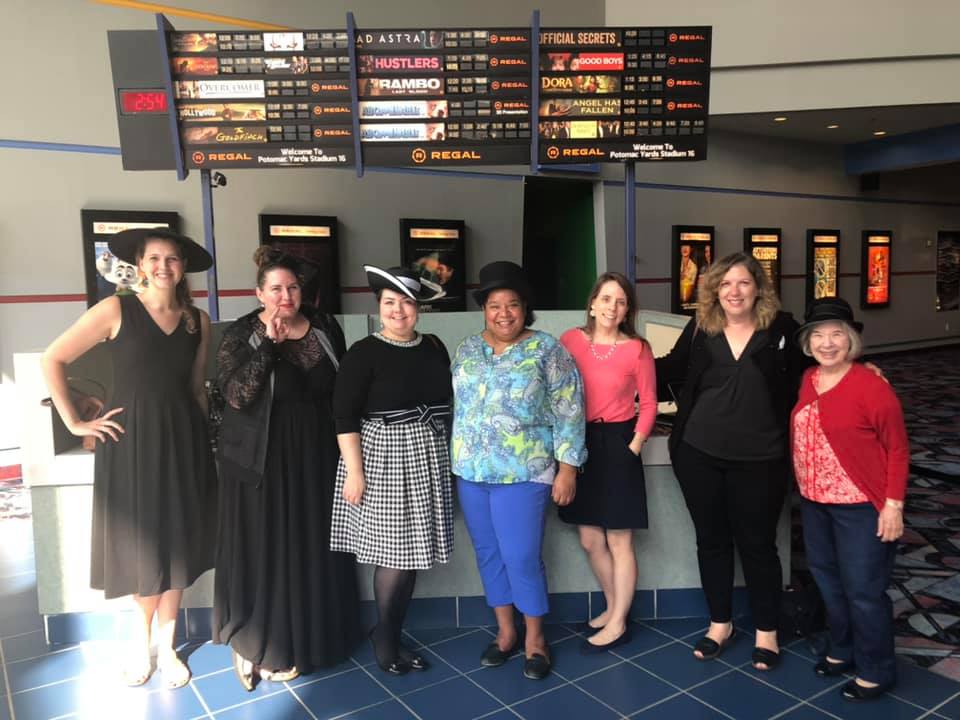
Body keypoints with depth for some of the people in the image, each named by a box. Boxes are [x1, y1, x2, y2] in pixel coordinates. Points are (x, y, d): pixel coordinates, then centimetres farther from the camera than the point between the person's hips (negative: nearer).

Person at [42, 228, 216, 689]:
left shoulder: (198, 321, 5)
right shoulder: (116, 310, -6)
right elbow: (53, 359, -4)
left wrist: (204, 439, 10)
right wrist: (75, 422, -5)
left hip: (182, 440, 3)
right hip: (129, 439, -3)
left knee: (176, 543, 9)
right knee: (140, 544, 6)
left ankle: (165, 645, 26)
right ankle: (143, 638, 33)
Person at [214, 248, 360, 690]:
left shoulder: (325, 328, 2)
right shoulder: (241, 335, -8)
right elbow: (236, 396, -20)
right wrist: (269, 345, -26)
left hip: (316, 456, 4)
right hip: (263, 459, -3)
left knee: (313, 549, 12)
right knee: (263, 551, 4)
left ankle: (305, 639, 30)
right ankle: (254, 644, 23)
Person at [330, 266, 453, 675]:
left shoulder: (434, 348, 7)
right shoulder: (364, 353, -9)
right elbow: (345, 417, -12)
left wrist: (447, 457, 16)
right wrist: (354, 471, -17)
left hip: (427, 462, 6)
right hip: (382, 461, -5)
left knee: (413, 553, 10)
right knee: (395, 554, -1)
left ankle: (390, 635, 27)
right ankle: (385, 641, 20)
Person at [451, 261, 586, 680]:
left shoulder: (546, 350, -5)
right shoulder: (467, 350, 8)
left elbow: (568, 413, -7)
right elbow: (455, 407, 14)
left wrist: (567, 468, -10)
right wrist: (454, 463, 13)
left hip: (523, 474, -5)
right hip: (471, 474, 5)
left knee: (522, 558, -2)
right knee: (488, 555, 13)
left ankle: (535, 640, 19)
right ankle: (504, 632, 30)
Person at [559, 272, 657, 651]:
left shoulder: (637, 349, -7)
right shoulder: (571, 340, 0)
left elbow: (648, 404, -2)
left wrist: (634, 446, -9)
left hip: (617, 443, -4)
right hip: (580, 442, 4)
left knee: (618, 540, 5)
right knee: (590, 540, 14)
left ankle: (618, 624, 22)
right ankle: (613, 607, 36)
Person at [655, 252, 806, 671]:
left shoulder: (782, 329, -4)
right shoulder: (699, 330, 0)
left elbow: (801, 383, 3)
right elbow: (671, 371, 13)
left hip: (760, 458, -2)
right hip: (698, 453, 2)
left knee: (757, 544, 10)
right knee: (711, 540, 15)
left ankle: (766, 631, 31)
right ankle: (720, 623, 34)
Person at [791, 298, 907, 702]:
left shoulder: (871, 385, -16)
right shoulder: (808, 381, 4)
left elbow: (897, 449, -12)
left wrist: (893, 505, -14)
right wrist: (805, 486, 11)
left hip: (861, 506, -7)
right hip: (814, 502, 7)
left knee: (863, 589, 5)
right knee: (828, 579, 20)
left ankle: (877, 671, 25)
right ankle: (843, 650, 40)